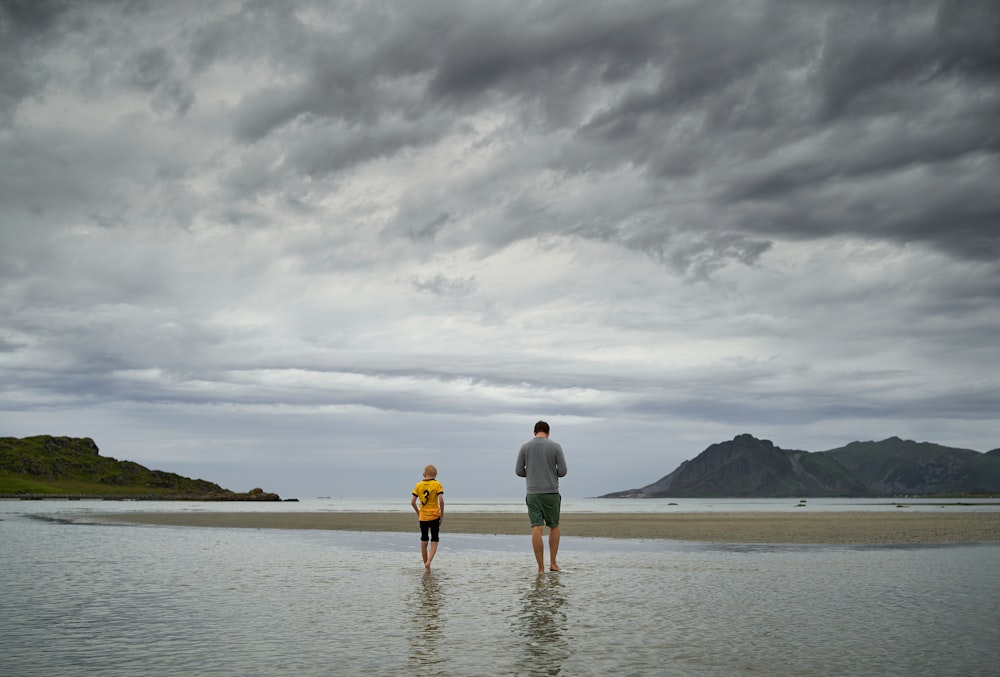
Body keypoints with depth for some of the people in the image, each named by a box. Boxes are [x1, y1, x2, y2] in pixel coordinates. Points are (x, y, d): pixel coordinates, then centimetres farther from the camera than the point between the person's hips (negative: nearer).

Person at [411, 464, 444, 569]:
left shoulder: (418, 485, 3)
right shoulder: (437, 485, -6)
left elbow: (413, 502, 0)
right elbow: (441, 500, -15)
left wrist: (418, 512, 13)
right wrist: (442, 513, -4)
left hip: (423, 517, 3)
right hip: (434, 516, -3)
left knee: (423, 542, 13)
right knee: (434, 542, 4)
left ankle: (426, 565, 17)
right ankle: (428, 562, -16)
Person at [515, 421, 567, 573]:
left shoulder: (525, 447, 2)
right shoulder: (555, 446, -3)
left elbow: (519, 471, 2)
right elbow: (563, 471, -5)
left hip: (533, 494, 1)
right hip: (551, 493, -1)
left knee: (536, 529, -2)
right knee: (554, 526, 18)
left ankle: (541, 568, -5)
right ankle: (553, 562, 11)